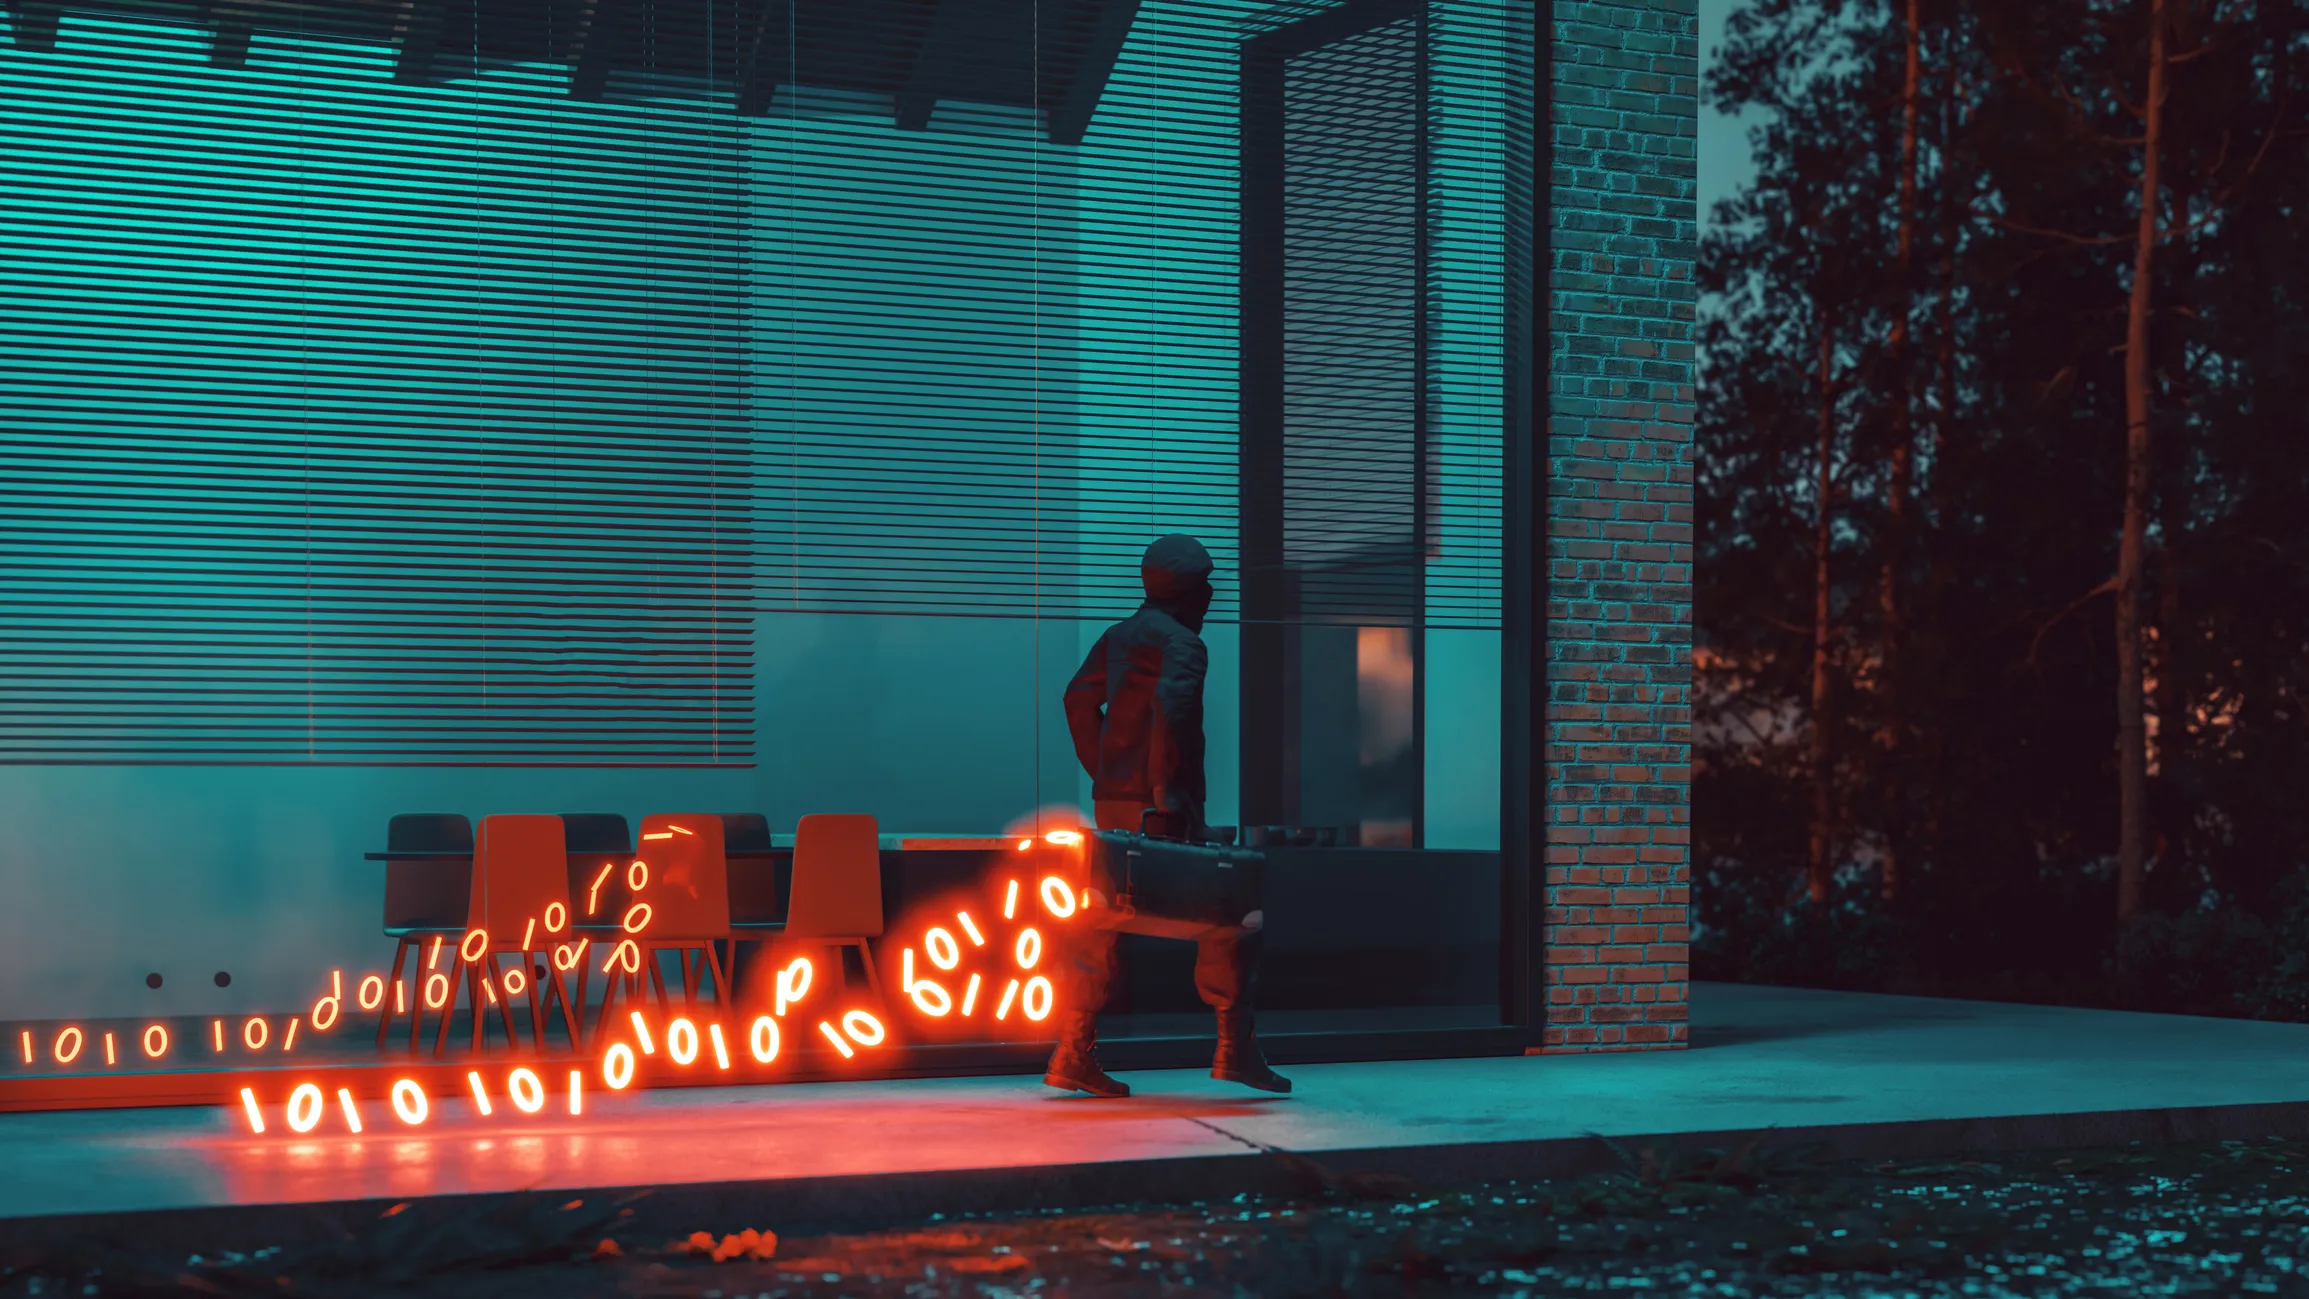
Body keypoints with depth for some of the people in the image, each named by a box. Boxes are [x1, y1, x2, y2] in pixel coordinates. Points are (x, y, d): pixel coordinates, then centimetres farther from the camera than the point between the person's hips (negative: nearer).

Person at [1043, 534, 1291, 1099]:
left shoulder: (1118, 637, 16)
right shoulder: (1180, 643, -11)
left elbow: (1079, 700, 21)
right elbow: (1170, 708, -26)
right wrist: (1166, 787, -22)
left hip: (1112, 800, 9)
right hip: (1160, 808, -9)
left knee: (1103, 925, 11)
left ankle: (1073, 1056, 9)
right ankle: (1235, 1049, -5)